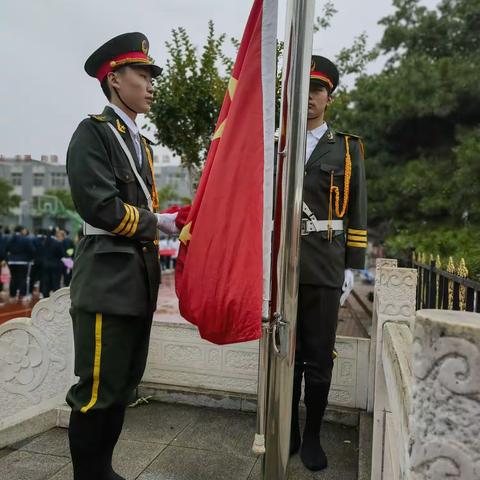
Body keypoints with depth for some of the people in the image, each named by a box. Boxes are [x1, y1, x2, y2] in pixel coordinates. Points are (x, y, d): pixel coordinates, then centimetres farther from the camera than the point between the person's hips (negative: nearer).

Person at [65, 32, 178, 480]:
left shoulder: (141, 143, 18)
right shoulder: (92, 132, -8)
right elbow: (101, 208, -19)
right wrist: (158, 221, -9)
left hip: (138, 283, 9)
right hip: (106, 283, -8)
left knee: (122, 387, 16)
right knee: (97, 391, 1)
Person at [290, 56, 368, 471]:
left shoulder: (347, 149, 6)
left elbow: (357, 215, 5)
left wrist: (351, 269, 1)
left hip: (324, 273, -1)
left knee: (319, 360, 7)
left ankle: (313, 436, 26)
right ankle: (287, 432, 27)